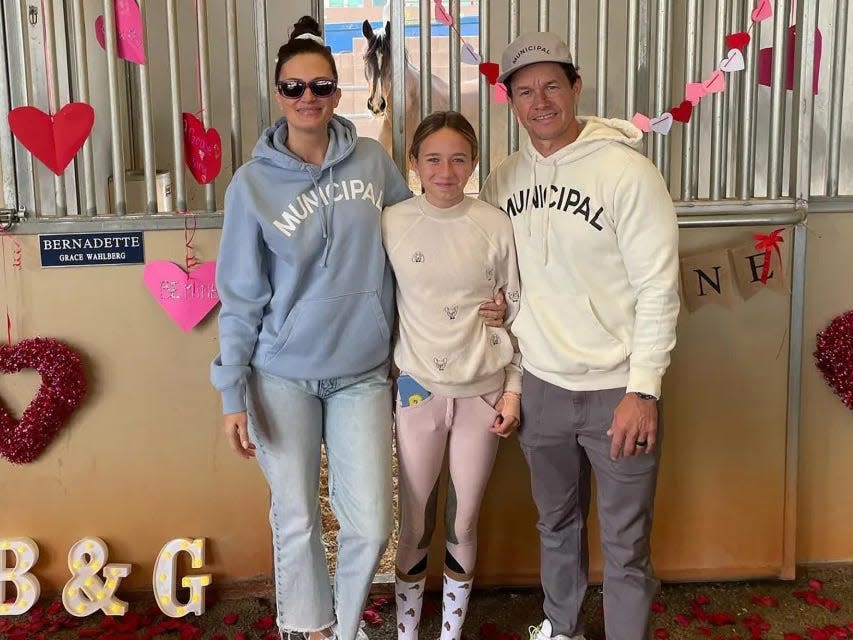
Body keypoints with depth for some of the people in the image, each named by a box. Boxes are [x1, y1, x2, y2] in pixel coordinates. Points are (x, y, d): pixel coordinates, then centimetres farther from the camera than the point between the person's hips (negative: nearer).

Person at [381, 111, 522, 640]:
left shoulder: (496, 225, -3)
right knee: (415, 523, 9)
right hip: (418, 390, 0)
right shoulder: (392, 224, -3)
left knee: (464, 523, 11)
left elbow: (516, 310, 3)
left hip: (483, 392, 1)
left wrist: (514, 388, 0)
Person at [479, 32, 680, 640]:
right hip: (541, 385, 5)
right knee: (556, 523, 22)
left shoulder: (628, 172, -12)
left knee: (625, 543, 6)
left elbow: (659, 289, -13)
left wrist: (643, 389, -16)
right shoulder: (503, 179, 3)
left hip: (617, 390, -5)